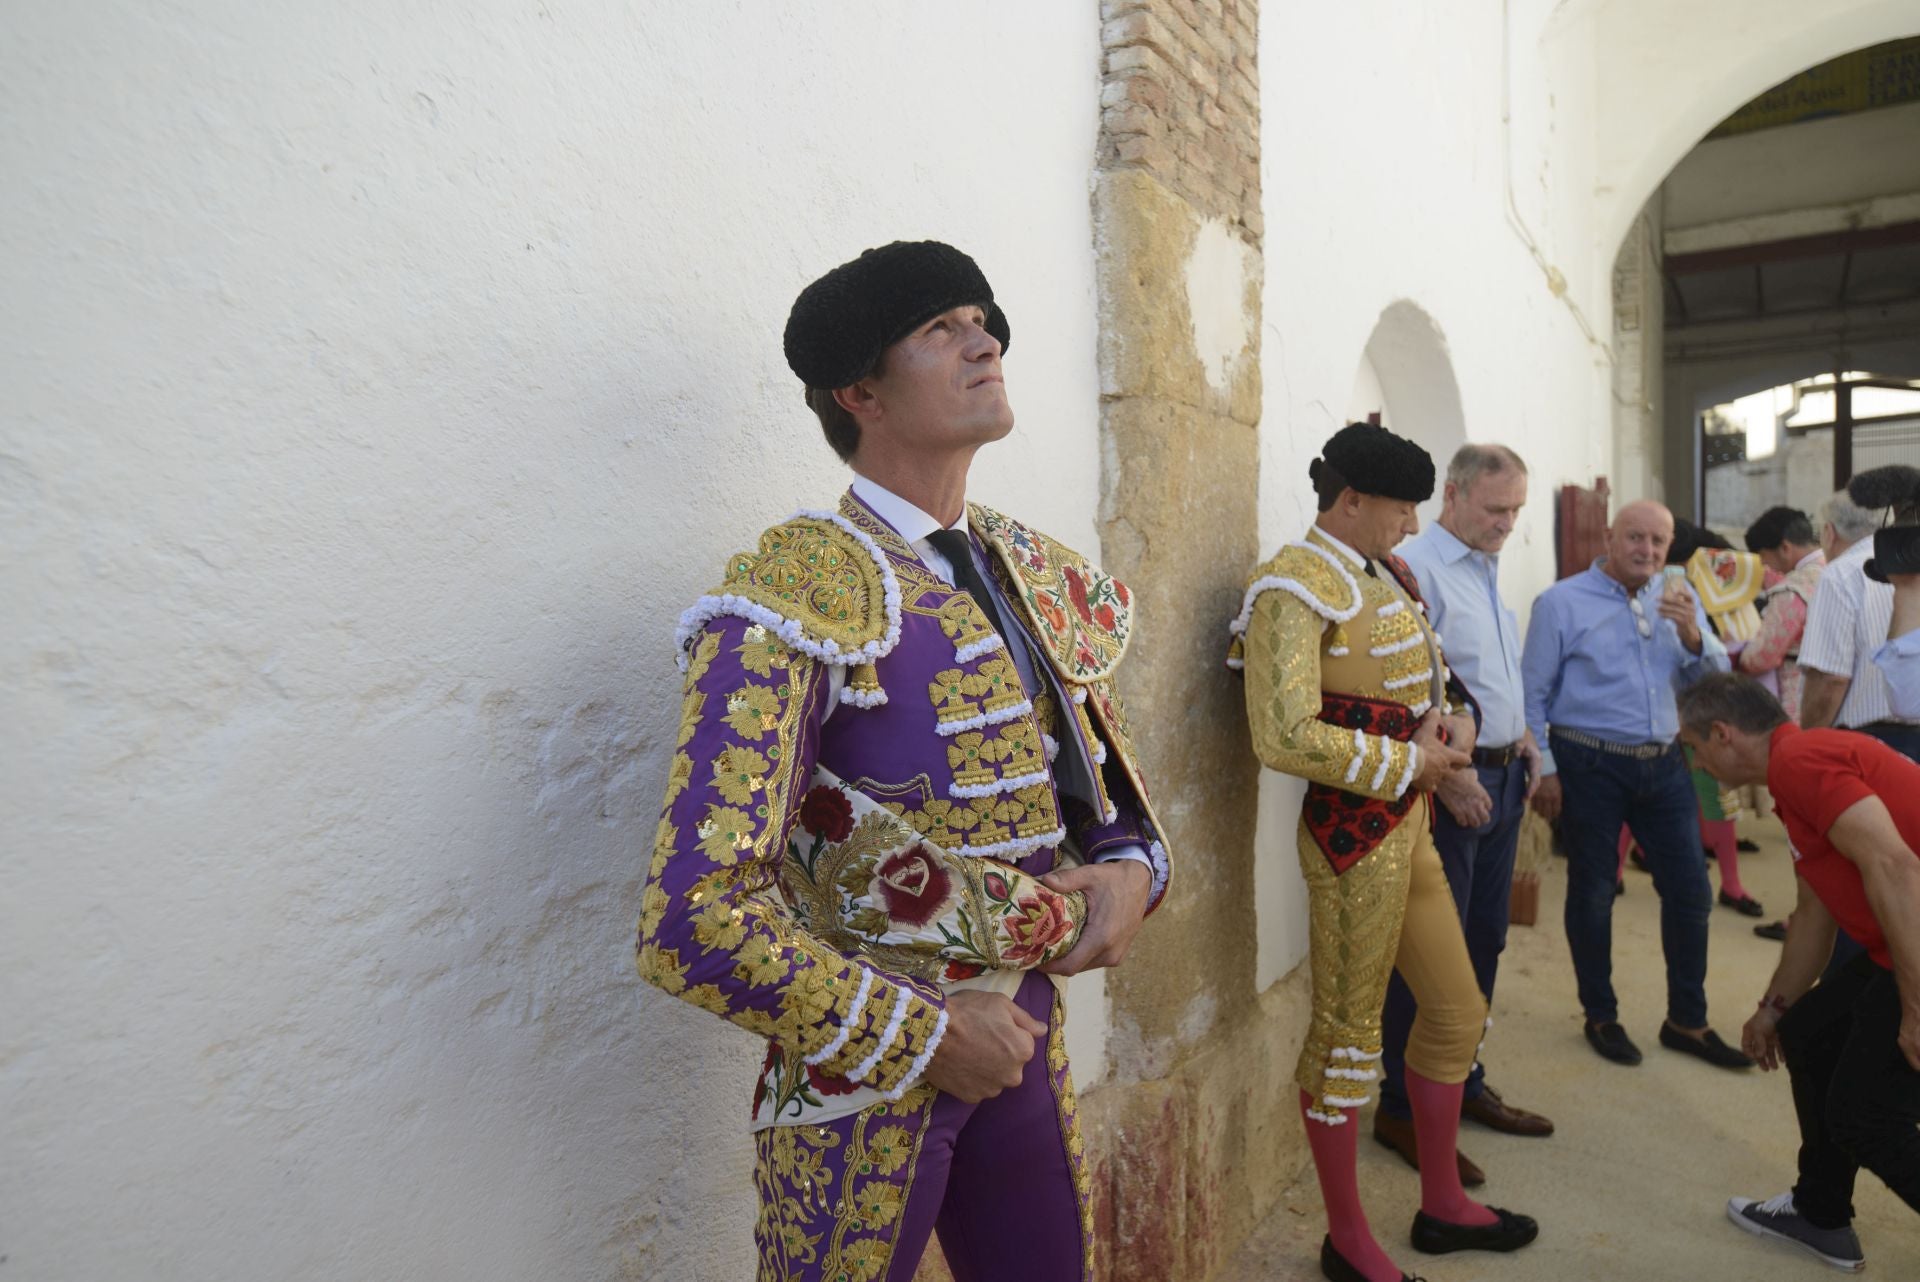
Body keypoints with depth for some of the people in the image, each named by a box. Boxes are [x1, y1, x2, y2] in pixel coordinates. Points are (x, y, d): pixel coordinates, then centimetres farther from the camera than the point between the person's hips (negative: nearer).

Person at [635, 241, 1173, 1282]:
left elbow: (1112, 778, 16)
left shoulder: (1043, 579, 4)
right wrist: (930, 1037, -18)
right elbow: (695, 921, -26)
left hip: (1027, 1039, 6)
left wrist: (1132, 869, -6)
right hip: (865, 1072, -6)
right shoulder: (801, 590, -19)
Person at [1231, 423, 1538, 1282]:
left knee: (1458, 1013, 19)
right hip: (1354, 835, -9)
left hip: (1412, 827, 9)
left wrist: (1454, 719, 0)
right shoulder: (1297, 587, -17)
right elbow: (1286, 738, -26)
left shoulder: (1389, 575, 11)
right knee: (1348, 1032, 5)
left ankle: (1442, 1205, 40)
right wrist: (1411, 763, -16)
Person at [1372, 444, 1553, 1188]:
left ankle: (1463, 1084, 32)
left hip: (1500, 777, 9)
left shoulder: (1487, 571, 16)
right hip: (1450, 783, -9)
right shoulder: (1417, 568, -15)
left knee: (1483, 942, 17)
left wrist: (1520, 737, 15)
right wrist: (1447, 776, -21)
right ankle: (1403, 1111, 11)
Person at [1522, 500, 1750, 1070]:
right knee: (1592, 894, 8)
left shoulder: (1677, 599, 8)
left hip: (1663, 765, 5)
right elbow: (1533, 694, -6)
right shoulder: (1561, 603, -6)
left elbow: (1715, 679, 3)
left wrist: (1692, 633, -16)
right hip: (1590, 766, -5)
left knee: (1690, 892, 10)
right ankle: (1601, 1017, 25)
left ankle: (1687, 1021, 27)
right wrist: (1545, 771, -9)